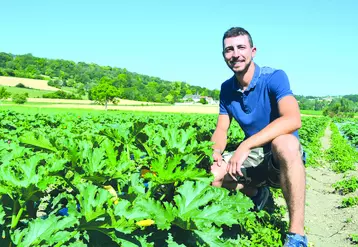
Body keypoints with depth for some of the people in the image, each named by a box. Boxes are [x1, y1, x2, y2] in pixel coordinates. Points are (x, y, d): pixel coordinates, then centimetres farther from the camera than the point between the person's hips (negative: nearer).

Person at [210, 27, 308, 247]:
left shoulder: (274, 77, -17)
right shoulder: (227, 88, 2)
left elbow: (293, 120, -34)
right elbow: (221, 130, 4)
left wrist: (245, 146, -40)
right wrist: (215, 153, -20)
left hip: (283, 157, -6)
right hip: (254, 158, 6)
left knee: (284, 142, -41)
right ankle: (256, 192, 14)